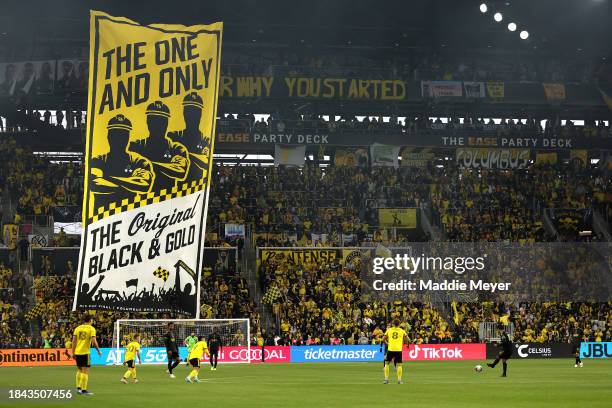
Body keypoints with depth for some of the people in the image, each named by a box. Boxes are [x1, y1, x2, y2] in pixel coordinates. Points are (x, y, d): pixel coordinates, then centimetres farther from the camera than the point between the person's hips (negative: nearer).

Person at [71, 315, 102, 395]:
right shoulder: (91, 329, -4)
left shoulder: (77, 328, 10)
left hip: (77, 352, 5)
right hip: (85, 352, -5)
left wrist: (73, 353, 8)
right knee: (85, 371, -2)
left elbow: (74, 341, 6)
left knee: (79, 370, 18)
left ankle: (78, 388, 18)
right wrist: (98, 351, -1)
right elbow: (94, 341, -13)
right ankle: (83, 390, -5)